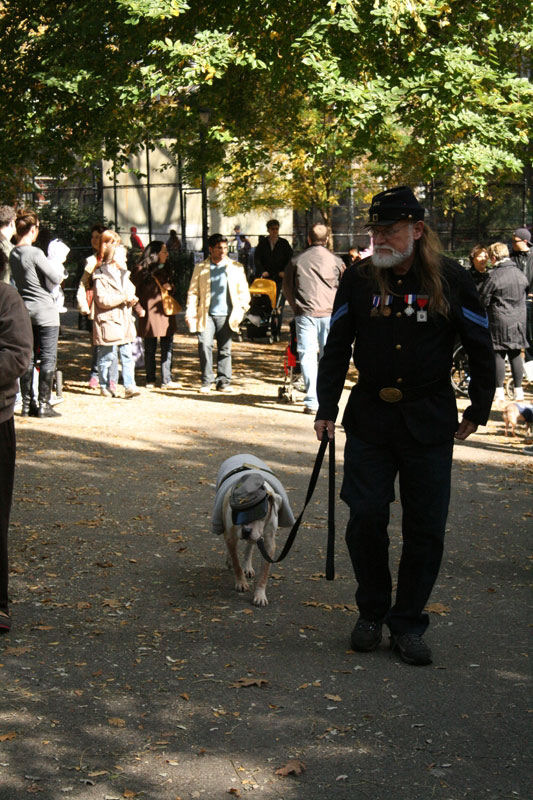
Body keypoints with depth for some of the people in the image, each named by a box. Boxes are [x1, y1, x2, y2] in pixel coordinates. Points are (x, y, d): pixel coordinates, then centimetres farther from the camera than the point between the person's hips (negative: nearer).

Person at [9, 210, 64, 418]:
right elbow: (56, 278, -15)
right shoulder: (35, 253, -17)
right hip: (44, 311, -7)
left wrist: (52, 267, 13)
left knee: (28, 358, 10)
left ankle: (27, 404, 13)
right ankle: (44, 405, 0)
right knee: (48, 359, -1)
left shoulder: (13, 254, 6)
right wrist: (59, 266, 6)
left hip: (24, 310, 7)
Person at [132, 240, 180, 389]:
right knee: (150, 348, 3)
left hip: (166, 313, 5)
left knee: (167, 348, 1)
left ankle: (167, 380, 4)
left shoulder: (165, 269, 14)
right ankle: (150, 380, 11)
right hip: (150, 314, -5)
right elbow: (133, 291, -5)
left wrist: (169, 286, 2)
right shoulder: (141, 270, -5)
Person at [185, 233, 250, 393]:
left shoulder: (236, 267, 9)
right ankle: (206, 382, -2)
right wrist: (190, 312, -3)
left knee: (225, 349, 4)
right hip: (206, 315, -1)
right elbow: (193, 291, 8)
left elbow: (244, 292, 10)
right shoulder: (200, 268, 9)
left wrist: (240, 311, -4)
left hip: (226, 315, 1)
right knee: (204, 345, -12)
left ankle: (223, 382, 14)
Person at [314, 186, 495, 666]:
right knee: (365, 518, -2)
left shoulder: (451, 280, -5)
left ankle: (407, 622, 17)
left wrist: (478, 411, 5)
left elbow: (481, 349, 4)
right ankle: (372, 613, 19)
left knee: (425, 527, 2)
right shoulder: (358, 280, 0)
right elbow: (337, 348, 9)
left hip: (429, 423, -1)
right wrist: (327, 408, 4)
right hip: (370, 416, 1)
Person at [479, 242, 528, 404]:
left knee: (498, 355, 1)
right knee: (515, 355, 11)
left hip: (499, 321, -5)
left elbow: (483, 301, -10)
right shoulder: (520, 274, 4)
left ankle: (499, 392, 2)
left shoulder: (494, 276, -15)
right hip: (518, 321, 5)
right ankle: (518, 390, 14)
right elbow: (525, 295, 16)